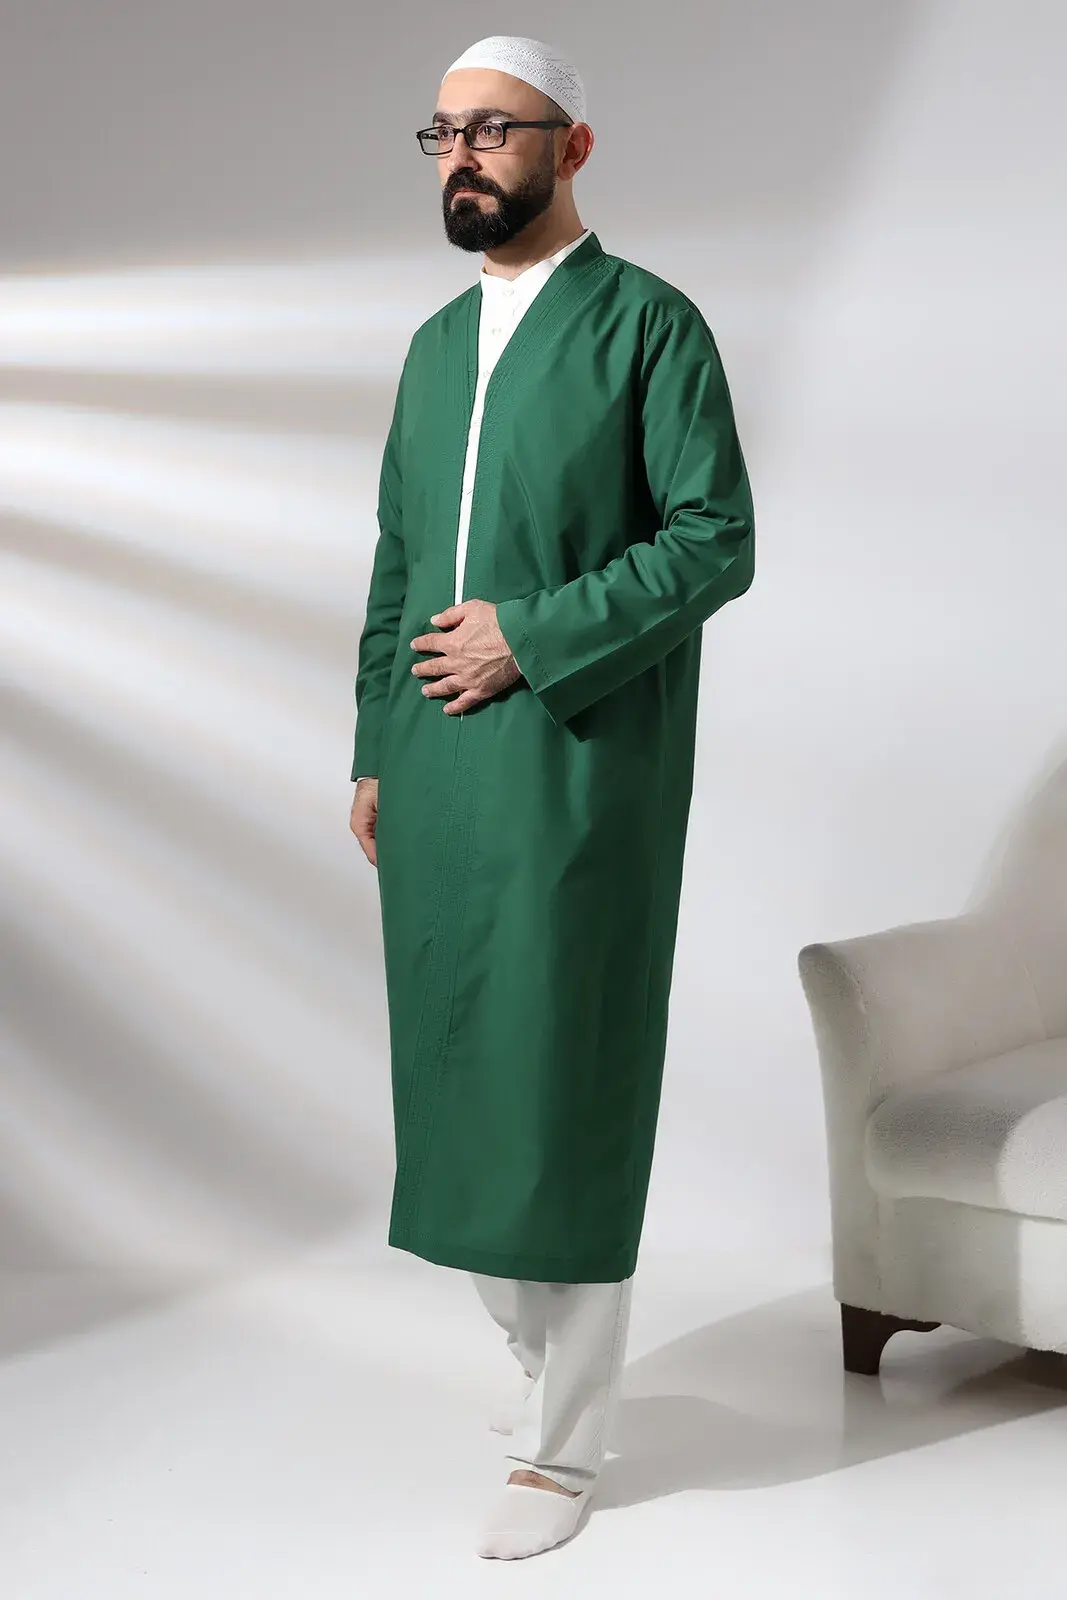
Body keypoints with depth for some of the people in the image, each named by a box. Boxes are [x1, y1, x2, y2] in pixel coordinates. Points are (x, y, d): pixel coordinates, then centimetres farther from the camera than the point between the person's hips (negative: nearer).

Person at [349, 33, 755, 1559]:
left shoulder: (650, 323, -2)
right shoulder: (436, 342, 17)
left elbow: (716, 542, -9)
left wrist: (530, 634, -14)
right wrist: (374, 752, 13)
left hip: (579, 771, -6)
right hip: (436, 777, 6)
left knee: (565, 1090, -1)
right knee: (455, 1077, 11)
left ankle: (564, 1443, 11)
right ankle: (538, 1346, 31)